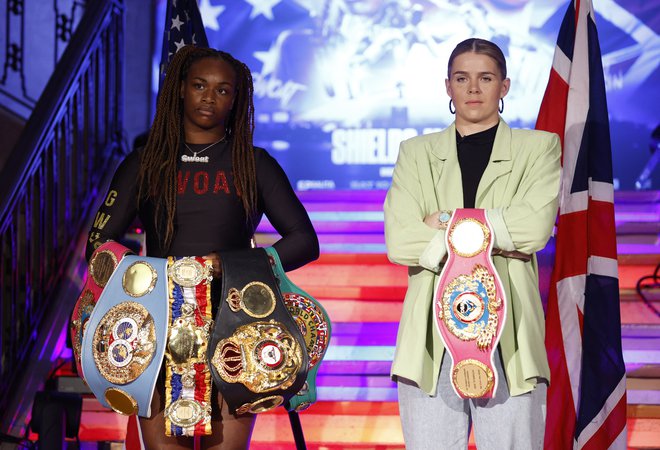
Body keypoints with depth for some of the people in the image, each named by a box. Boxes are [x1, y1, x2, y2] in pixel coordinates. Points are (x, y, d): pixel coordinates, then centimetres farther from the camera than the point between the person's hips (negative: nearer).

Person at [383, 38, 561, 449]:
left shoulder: (539, 147, 12)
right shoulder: (417, 153, 15)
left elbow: (536, 226, -7)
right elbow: (399, 242, -1)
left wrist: (448, 223, -4)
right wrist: (493, 236, -7)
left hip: (507, 336, -1)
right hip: (432, 338, 1)